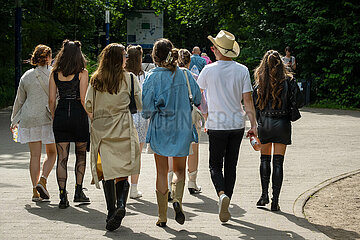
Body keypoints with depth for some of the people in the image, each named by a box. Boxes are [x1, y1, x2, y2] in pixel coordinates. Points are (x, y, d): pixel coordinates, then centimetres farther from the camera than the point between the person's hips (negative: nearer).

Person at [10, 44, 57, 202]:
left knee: (35, 155, 6)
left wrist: (14, 120, 23)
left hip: (29, 118, 3)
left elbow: (19, 100, 13)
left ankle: (35, 190, 4)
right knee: (52, 153, 11)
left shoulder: (26, 76, 7)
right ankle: (42, 180, -10)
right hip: (49, 117, -3)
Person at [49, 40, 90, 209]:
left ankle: (63, 196, -1)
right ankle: (78, 192, 16)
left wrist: (55, 118, 15)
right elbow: (83, 99, -9)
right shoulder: (82, 73, -5)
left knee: (62, 158, 4)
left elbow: (51, 100, 4)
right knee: (81, 155, 15)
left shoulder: (55, 73, 5)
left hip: (60, 115, 2)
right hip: (78, 116, -2)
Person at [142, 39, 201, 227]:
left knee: (162, 172, 9)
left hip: (159, 129, -1)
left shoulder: (152, 77, -11)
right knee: (179, 170, 16)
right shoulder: (185, 74, -3)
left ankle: (162, 216, 12)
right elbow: (198, 99, 2)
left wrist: (148, 115, 8)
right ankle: (177, 199, -13)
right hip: (182, 129, 2)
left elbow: (146, 106, -14)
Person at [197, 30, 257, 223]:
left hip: (216, 125, -2)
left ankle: (222, 194, -20)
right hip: (237, 124, 2)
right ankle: (225, 206, 14)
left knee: (215, 164, 7)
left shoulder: (209, 70, -5)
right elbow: (248, 100, -4)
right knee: (231, 165, 11)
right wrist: (253, 124, 2)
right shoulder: (242, 70, -2)